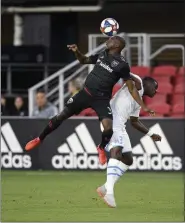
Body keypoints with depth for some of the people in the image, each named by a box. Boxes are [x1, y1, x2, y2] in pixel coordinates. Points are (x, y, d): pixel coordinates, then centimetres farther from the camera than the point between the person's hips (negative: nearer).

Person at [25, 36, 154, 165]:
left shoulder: (122, 65, -12)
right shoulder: (102, 55, 4)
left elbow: (132, 88, -9)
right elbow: (83, 60, 21)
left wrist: (143, 106, -15)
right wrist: (76, 51, 0)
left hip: (102, 99, -4)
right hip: (86, 93, 4)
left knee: (108, 128, -22)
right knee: (61, 116, 3)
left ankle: (101, 149, 11)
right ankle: (39, 139, 22)